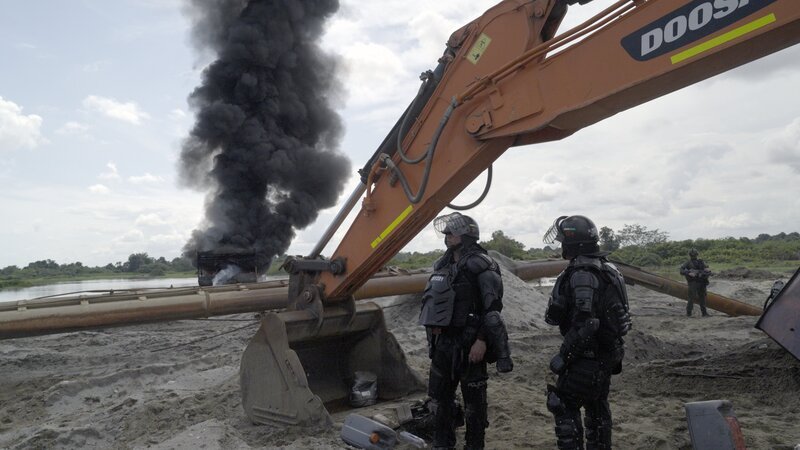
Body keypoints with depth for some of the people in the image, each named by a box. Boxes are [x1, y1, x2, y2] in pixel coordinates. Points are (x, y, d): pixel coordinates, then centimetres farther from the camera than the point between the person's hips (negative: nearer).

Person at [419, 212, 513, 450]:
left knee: (473, 400, 5)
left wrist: (482, 341, -22)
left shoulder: (481, 265, -12)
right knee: (440, 396, 17)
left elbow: (492, 308, -17)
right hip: (443, 341, 8)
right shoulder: (442, 265, 12)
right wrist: (433, 328, 15)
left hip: (469, 343, -8)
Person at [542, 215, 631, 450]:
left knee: (565, 407, -1)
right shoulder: (605, 268, 8)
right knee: (597, 407, 21)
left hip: (587, 358, -10)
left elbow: (586, 324, -28)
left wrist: (564, 355, -21)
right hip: (607, 354, 10)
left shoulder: (582, 274, -23)